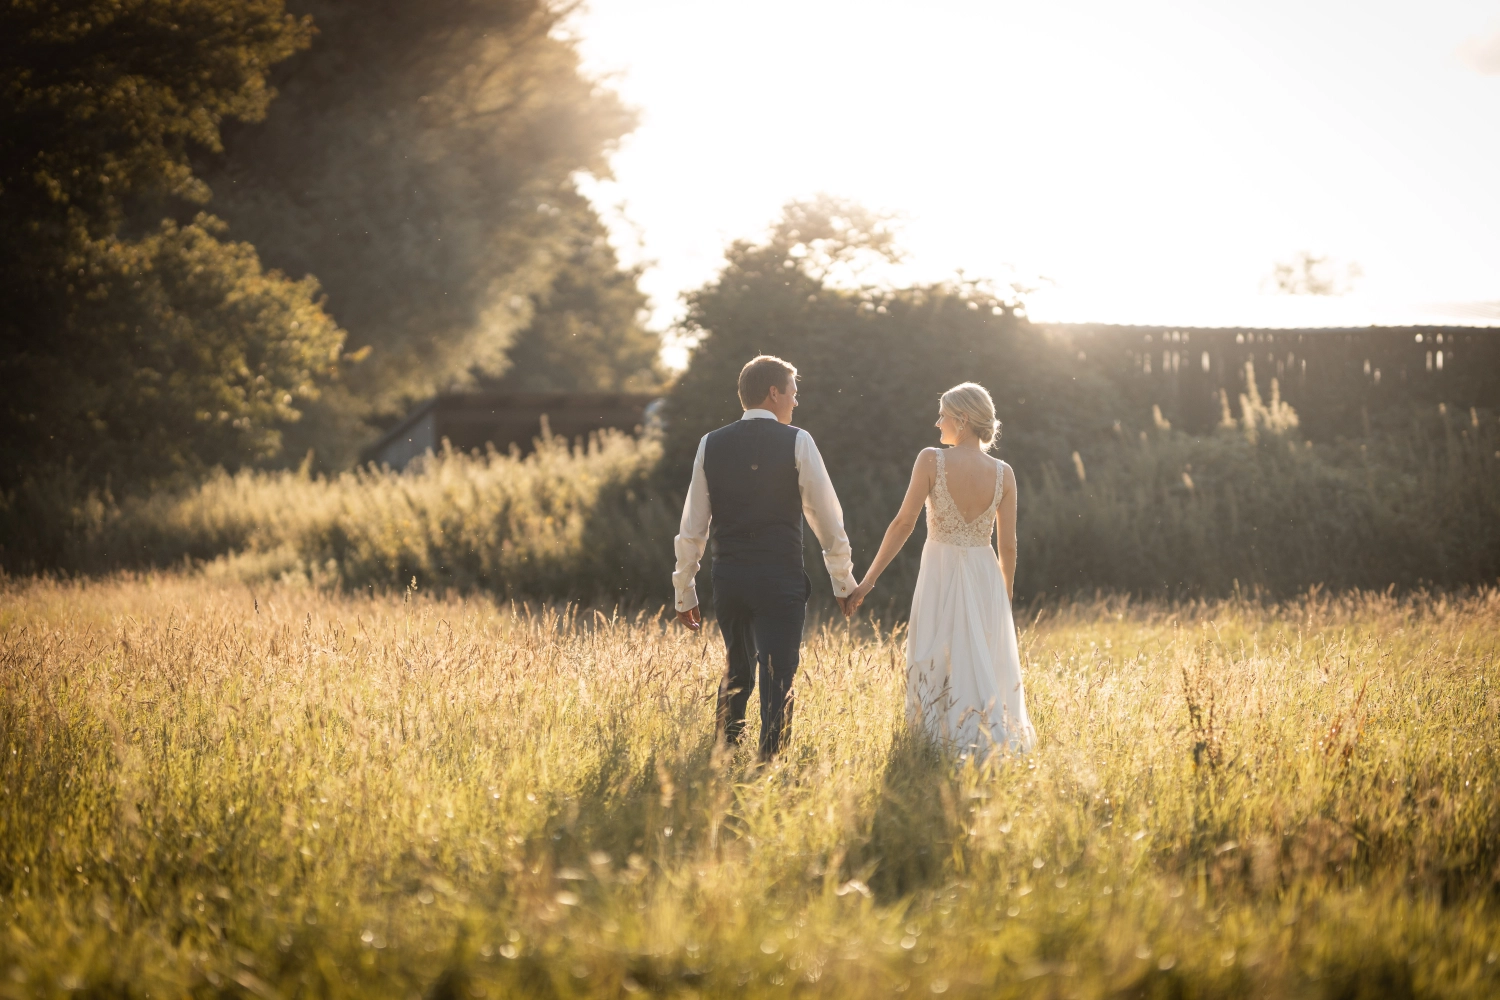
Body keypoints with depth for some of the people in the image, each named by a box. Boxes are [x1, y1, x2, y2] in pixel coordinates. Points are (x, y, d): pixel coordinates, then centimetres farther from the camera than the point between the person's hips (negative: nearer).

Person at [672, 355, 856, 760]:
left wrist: (684, 591, 15)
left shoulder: (711, 445, 6)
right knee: (777, 680, 0)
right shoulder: (796, 442, -4)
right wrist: (844, 581, 10)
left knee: (737, 673, 21)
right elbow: (827, 518, 0)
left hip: (728, 578, 4)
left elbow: (692, 528, 8)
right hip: (780, 579, -4)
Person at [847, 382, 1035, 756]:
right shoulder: (1003, 473, -3)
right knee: (986, 667, 13)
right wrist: (1007, 593, 17)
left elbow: (904, 522, -13)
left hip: (940, 575, -3)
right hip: (984, 579, 3)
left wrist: (869, 579, -7)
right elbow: (1008, 545, 0)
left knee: (938, 671, 6)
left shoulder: (931, 460, -11)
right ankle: (990, 743, 13)